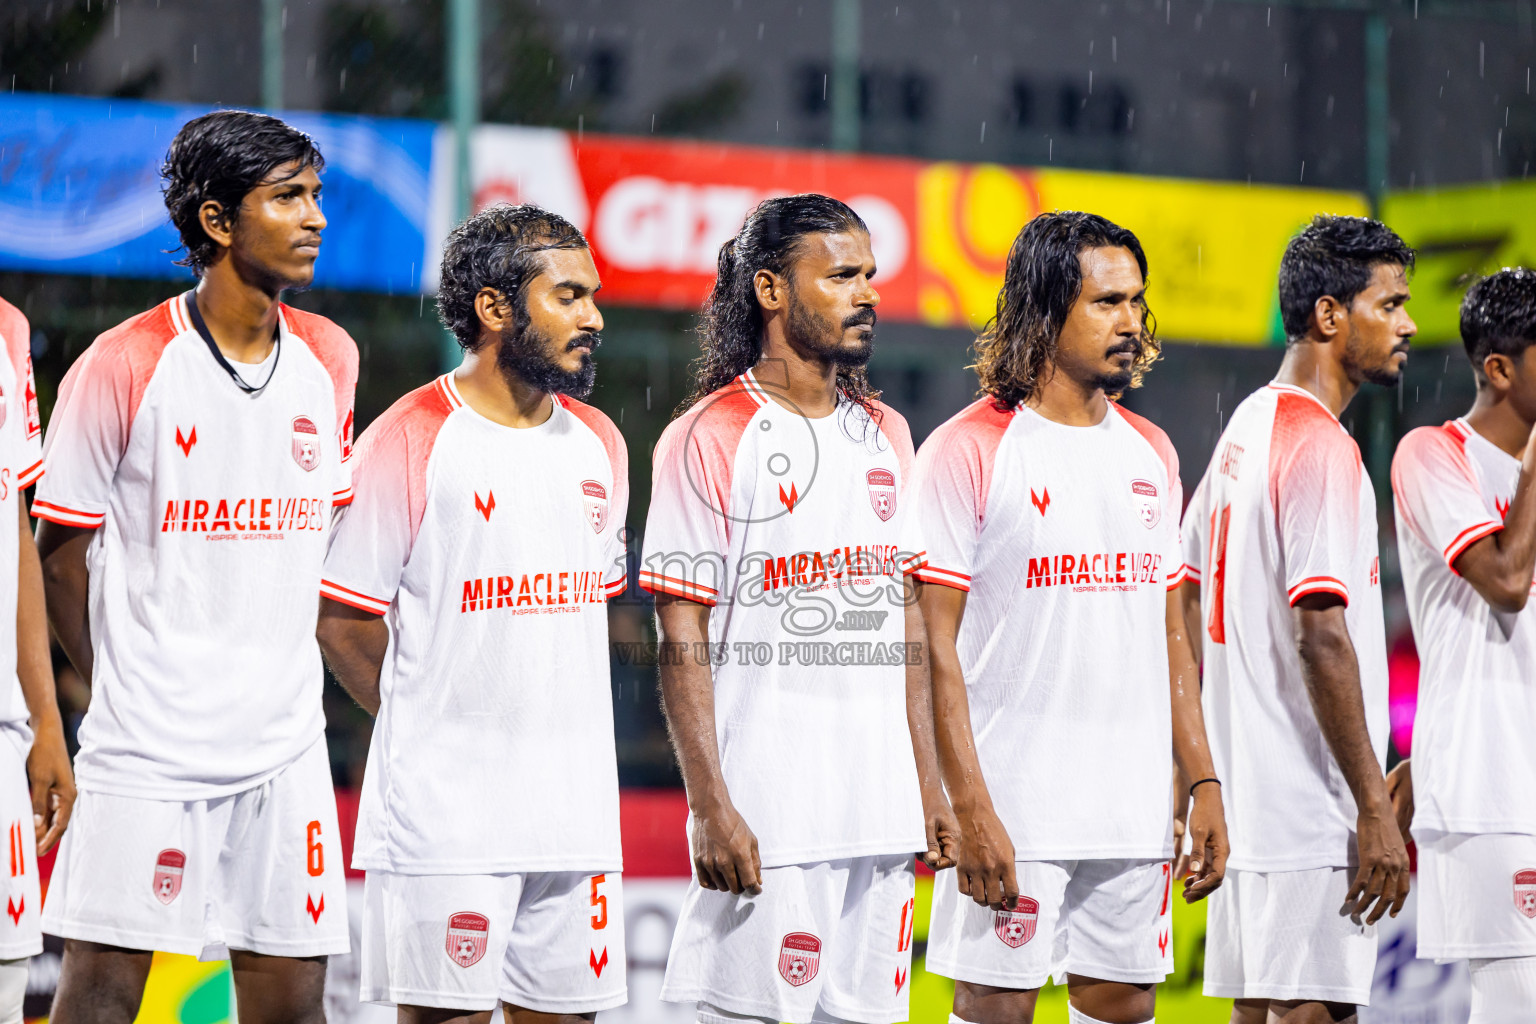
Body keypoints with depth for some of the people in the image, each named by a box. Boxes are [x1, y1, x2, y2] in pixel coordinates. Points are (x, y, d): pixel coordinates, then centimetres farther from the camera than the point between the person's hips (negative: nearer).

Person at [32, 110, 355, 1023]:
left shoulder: (331, 360, 7)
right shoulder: (124, 367, -9)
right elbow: (63, 555, -1)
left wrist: (278, 669, 14)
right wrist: (129, 689, 4)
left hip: (284, 742, 5)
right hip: (147, 744, -4)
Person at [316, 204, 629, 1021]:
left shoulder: (599, 444, 12)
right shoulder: (410, 440, -8)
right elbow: (344, 619, -5)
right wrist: (442, 723, 2)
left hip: (576, 806, 6)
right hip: (444, 811, -6)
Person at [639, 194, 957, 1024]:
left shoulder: (887, 435, 14)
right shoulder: (710, 438, -6)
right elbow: (682, 640, -9)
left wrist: (928, 784, 13)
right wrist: (711, 809, -15)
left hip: (882, 814, 6)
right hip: (766, 821, -6)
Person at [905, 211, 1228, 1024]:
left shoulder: (1151, 454, 13)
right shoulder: (968, 451, -6)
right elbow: (934, 644, -9)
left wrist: (1203, 783, 10)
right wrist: (971, 809, -16)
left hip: (1135, 806, 6)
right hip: (1013, 807, -6)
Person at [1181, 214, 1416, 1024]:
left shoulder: (1246, 427, 15)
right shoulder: (1321, 448, -14)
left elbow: (1185, 589, 21)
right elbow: (1321, 637, -20)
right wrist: (1373, 809, -19)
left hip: (1247, 799, 9)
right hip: (1310, 811, -9)